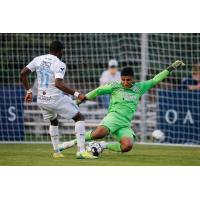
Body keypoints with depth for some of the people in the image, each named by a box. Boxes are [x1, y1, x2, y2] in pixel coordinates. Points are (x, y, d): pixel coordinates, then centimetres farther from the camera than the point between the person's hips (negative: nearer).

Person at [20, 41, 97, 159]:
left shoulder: (38, 59, 5)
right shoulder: (60, 64, -14)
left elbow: (23, 73, 7)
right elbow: (58, 84, -27)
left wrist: (29, 91, 17)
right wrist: (76, 94, -25)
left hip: (41, 100, 7)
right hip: (56, 99, -6)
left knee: (54, 122, 32)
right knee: (79, 118, 4)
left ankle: (56, 152, 28)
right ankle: (81, 151, -9)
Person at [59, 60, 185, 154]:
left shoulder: (139, 88, 17)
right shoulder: (115, 87, 7)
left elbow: (154, 81, 22)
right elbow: (98, 91, 11)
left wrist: (171, 68, 22)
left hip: (126, 125, 4)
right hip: (114, 117, -4)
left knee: (128, 146, -27)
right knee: (100, 133, -36)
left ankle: (104, 145, -4)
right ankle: (73, 142, -19)